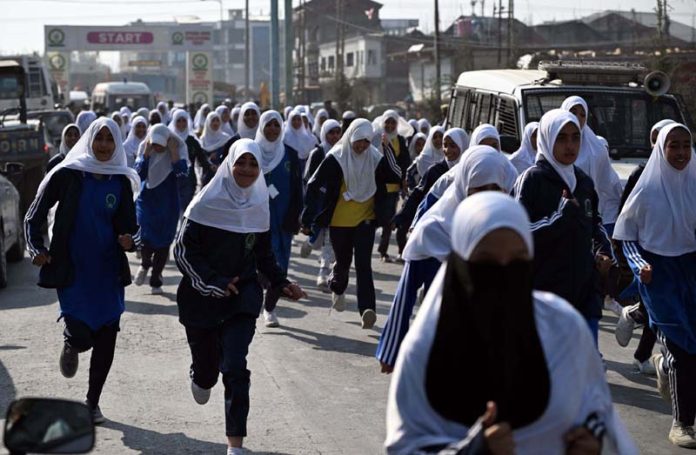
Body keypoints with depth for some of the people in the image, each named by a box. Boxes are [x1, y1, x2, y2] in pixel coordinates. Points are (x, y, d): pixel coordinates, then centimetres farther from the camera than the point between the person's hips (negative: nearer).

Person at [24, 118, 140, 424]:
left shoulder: (121, 181, 4)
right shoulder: (66, 175, -4)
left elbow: (128, 224, 8)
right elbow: (35, 216, 0)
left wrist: (128, 239, -14)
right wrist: (37, 249, -14)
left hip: (108, 271, 3)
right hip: (71, 270, -3)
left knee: (106, 339, 2)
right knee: (81, 335, -13)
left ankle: (92, 403, 19)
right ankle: (70, 346, 26)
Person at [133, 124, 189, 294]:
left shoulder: (178, 148, -10)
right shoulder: (144, 147, -7)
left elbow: (182, 171, -24)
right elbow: (139, 173, -16)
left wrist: (173, 150, -27)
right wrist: (147, 152, -22)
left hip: (168, 203, 0)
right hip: (146, 199, 0)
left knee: (163, 241, 6)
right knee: (145, 237, -15)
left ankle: (156, 281, 22)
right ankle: (145, 265, 19)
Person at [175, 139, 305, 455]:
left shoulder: (259, 207, 3)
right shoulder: (208, 203, -10)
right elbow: (183, 251, -9)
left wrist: (282, 283, 1)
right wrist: (213, 283, -16)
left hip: (242, 297, 2)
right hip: (202, 298, -1)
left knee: (235, 367, -13)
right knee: (206, 366, 9)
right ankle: (201, 379, 49)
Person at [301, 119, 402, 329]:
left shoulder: (375, 158, -2)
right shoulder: (336, 158, -10)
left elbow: (396, 177, -13)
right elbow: (314, 185, -9)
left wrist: (388, 151, -24)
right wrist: (307, 219, -10)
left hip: (365, 219, 0)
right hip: (339, 221, 0)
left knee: (363, 264, -11)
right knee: (343, 262, 16)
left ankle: (367, 310, -17)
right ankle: (337, 289, 48)